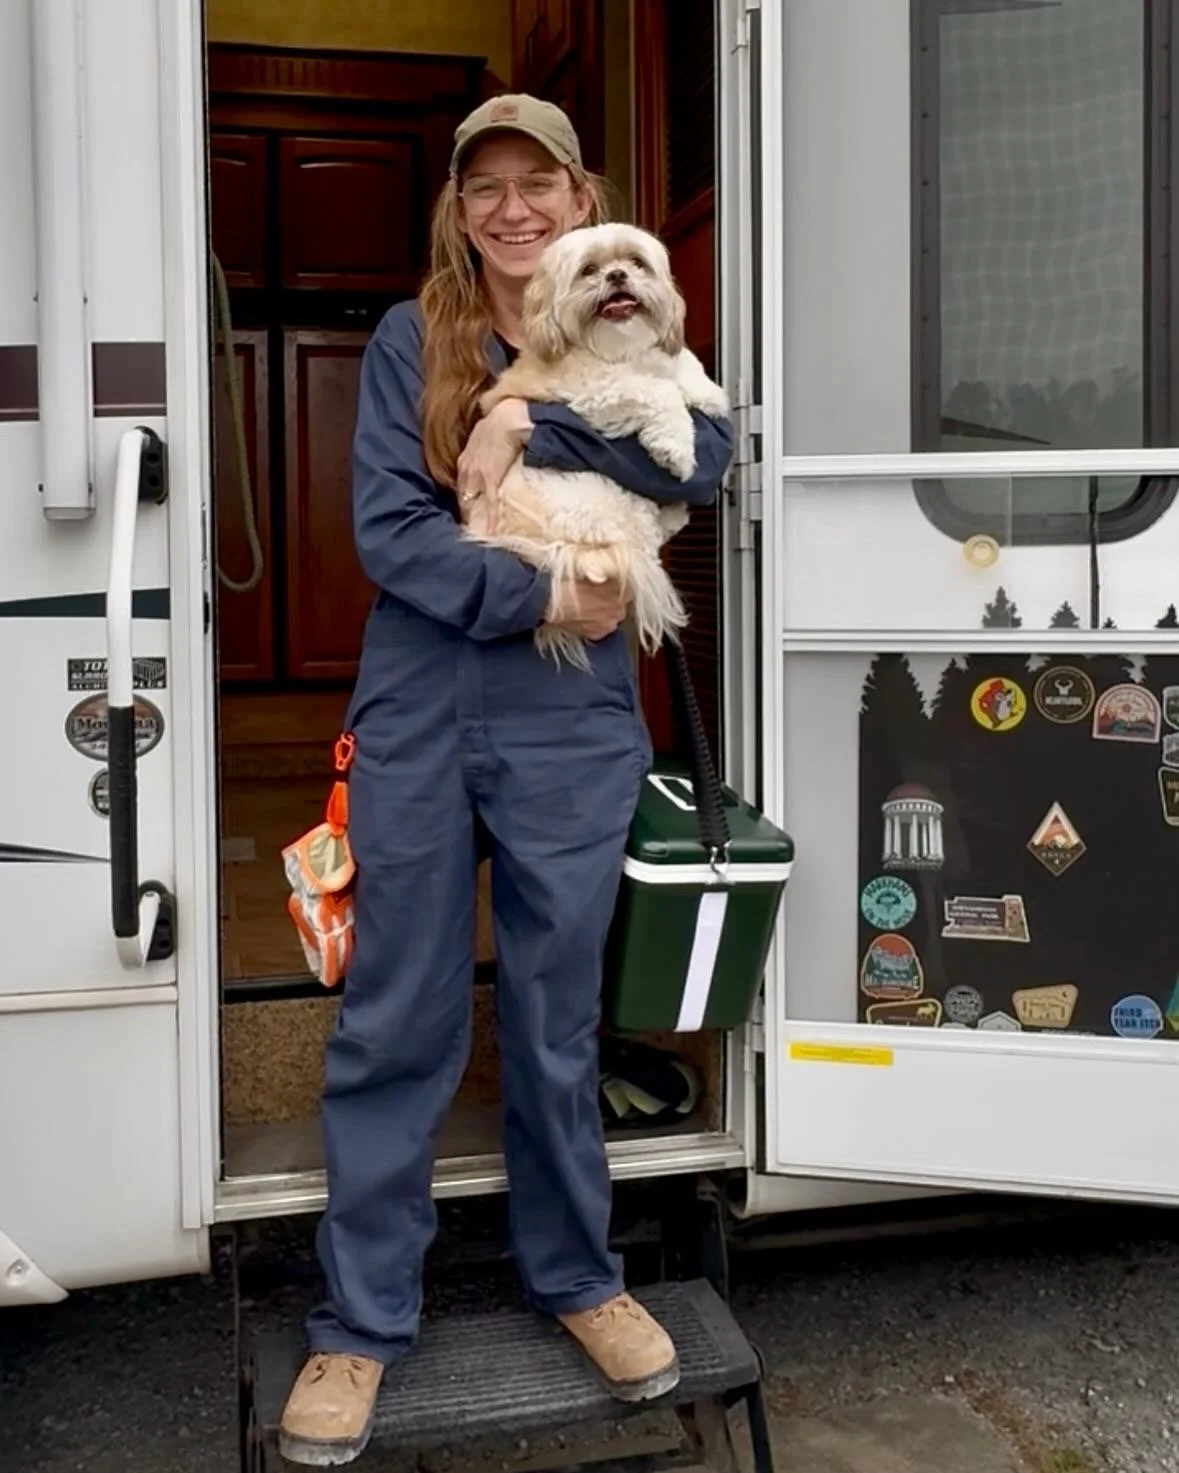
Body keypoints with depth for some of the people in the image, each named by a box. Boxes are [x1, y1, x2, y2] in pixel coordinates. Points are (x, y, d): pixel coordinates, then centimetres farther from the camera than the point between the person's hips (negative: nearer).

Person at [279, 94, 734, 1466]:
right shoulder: (409, 340, 4)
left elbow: (707, 453, -13)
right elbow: (385, 528, -7)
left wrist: (531, 420, -18)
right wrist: (537, 597, -17)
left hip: (572, 733, 1)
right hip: (417, 726, 0)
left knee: (556, 1022, 12)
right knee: (394, 1027, 6)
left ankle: (576, 1277, 32)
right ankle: (360, 1323, 21)